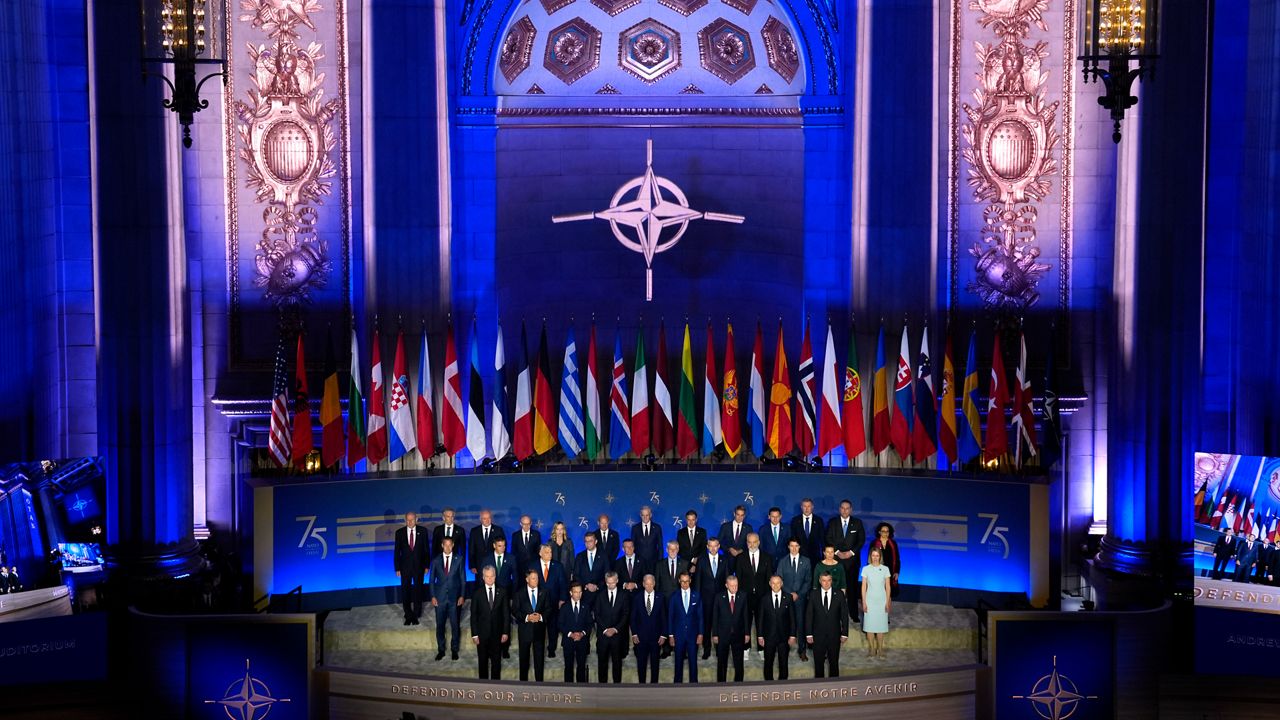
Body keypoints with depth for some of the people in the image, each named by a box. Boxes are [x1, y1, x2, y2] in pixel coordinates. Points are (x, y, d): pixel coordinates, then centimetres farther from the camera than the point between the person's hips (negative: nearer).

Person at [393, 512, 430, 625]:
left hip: (419, 566, 0)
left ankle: (416, 615, 22)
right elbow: (397, 551, 0)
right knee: (405, 592, 4)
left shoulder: (422, 532, -2)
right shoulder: (399, 533, -2)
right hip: (405, 566, 0)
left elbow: (426, 549, 1)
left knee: (418, 591, 9)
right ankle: (408, 616, 17)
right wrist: (397, 568, -3)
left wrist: (426, 566, -2)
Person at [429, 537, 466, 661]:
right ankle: (441, 650, 18)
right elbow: (432, 580, 6)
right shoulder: (436, 560, 4)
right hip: (440, 597, 1)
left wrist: (462, 596, -3)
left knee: (455, 625, 5)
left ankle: (455, 650, 18)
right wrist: (433, 596, -1)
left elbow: (462, 579, 3)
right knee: (440, 625, 6)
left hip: (454, 597, -1)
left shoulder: (459, 559, 1)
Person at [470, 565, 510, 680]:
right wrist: (474, 634, -5)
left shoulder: (502, 592, 2)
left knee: (496, 661, 6)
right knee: (483, 661, 7)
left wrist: (505, 632, -2)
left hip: (497, 633, 1)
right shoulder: (477, 593, -1)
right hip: (482, 633, -1)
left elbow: (506, 614, 3)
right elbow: (473, 615, 0)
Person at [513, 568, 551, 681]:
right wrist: (527, 617, -17)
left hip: (539, 629, 1)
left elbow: (548, 608, 4)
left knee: (539, 656, 3)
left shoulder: (544, 592, 6)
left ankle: (539, 681, 11)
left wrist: (541, 616, -15)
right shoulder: (520, 593, 1)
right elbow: (514, 611, -3)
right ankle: (523, 681, 17)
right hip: (525, 629, -1)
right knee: (524, 657, 7)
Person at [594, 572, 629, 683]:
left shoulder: (623, 595, 4)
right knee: (602, 660, 2)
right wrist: (605, 629, -7)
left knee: (617, 660, 3)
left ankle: (617, 684, 9)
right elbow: (597, 615, 3)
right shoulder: (600, 595, 6)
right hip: (603, 633, 1)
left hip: (617, 633, 0)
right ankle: (602, 683, 9)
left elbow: (626, 614, 1)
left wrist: (615, 629, -8)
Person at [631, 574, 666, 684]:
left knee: (655, 663, 6)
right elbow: (633, 618, 4)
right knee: (641, 663, 4)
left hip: (656, 637, 0)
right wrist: (634, 634, -3)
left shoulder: (660, 598, 1)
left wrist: (663, 635, -2)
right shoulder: (637, 598, 2)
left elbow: (664, 618, 2)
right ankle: (641, 685, 14)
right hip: (641, 637, 0)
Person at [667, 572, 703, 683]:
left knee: (693, 661, 2)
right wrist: (670, 635, -1)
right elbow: (670, 617, 3)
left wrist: (700, 634, -2)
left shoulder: (697, 596, 2)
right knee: (678, 661, 5)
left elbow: (700, 616, 3)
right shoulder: (674, 596, 1)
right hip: (678, 634, 0)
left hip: (693, 634, 0)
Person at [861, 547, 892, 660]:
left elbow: (888, 587, 3)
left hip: (881, 600, 0)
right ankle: (871, 649, 11)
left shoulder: (885, 569, 0)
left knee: (881, 625, 1)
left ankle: (880, 650, 9)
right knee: (869, 625, 2)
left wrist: (887, 602, -1)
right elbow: (864, 586, 2)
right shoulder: (866, 569, 0)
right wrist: (863, 602, -2)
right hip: (870, 600, 0)